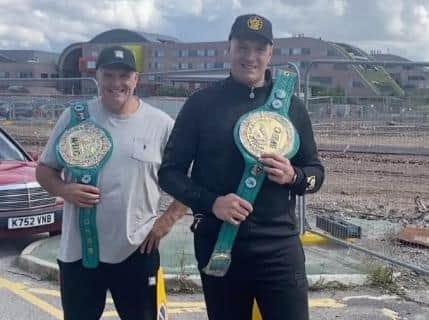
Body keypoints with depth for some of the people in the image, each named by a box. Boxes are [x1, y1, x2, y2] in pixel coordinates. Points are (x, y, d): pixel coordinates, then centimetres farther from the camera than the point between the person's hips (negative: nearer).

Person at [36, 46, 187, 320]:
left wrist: (169, 219, -7)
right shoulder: (74, 117, -1)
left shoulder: (161, 123, -4)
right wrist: (64, 190, -14)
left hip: (137, 251, -1)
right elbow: (44, 170, 6)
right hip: (78, 251, 1)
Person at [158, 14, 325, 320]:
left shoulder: (291, 106, 6)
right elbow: (170, 171, 0)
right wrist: (211, 202, -17)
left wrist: (293, 176, -13)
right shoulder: (202, 103, 1)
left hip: (279, 244, 1)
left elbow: (316, 171, 11)